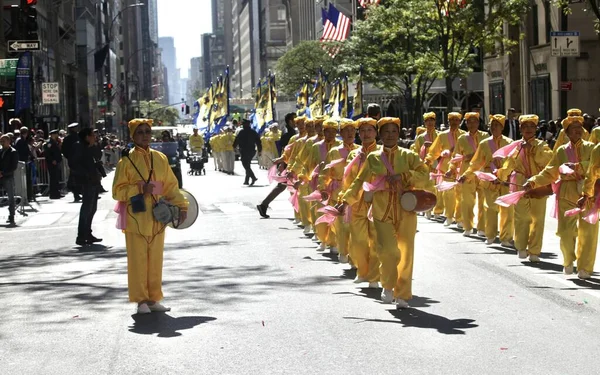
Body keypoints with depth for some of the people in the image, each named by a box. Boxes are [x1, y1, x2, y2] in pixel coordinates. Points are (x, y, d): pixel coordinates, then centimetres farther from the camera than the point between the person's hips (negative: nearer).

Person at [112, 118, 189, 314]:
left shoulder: (160, 158, 7)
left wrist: (181, 205, 2)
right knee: (138, 259, 0)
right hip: (136, 217, -4)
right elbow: (118, 191, -5)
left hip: (156, 217, 4)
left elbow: (171, 186, 12)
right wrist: (139, 189, -17)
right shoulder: (127, 161, -5)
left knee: (156, 259, 9)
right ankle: (141, 300, 9)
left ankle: (153, 299, 19)